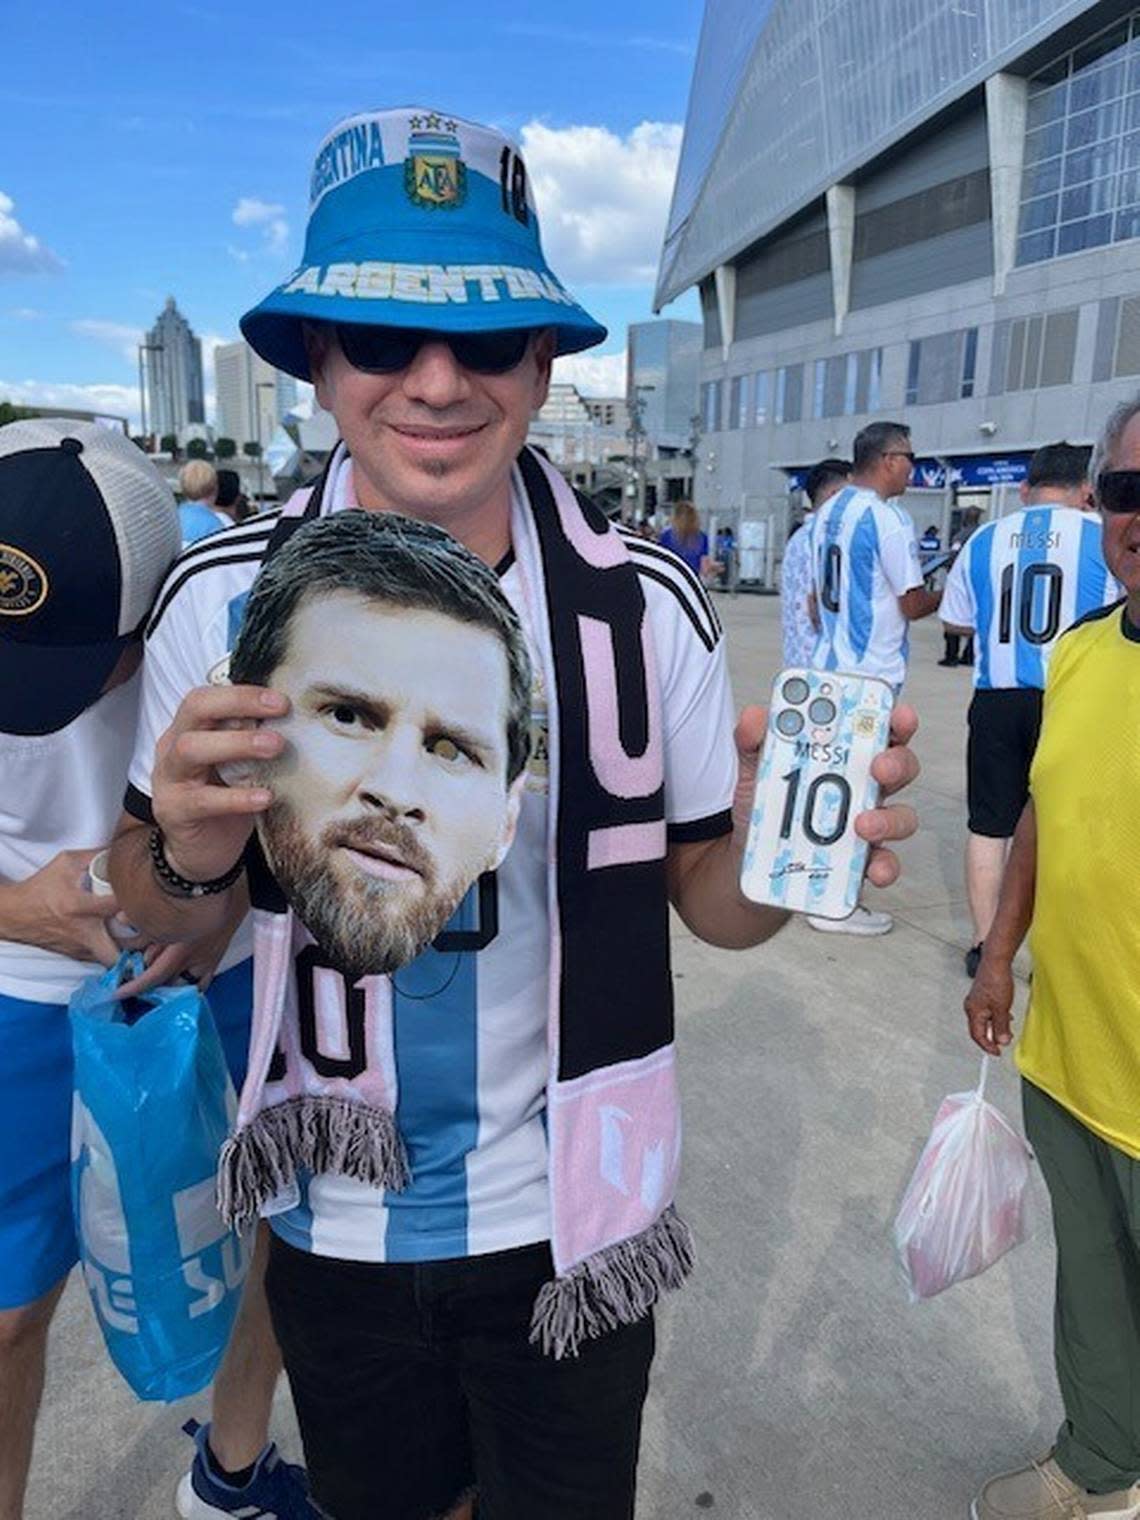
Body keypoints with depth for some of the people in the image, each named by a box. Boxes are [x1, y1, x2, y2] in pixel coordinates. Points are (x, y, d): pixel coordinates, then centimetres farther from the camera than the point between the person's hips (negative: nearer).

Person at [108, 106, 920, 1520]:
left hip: (573, 1213, -1)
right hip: (333, 1224, 2)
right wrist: (188, 857, -25)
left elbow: (704, 897, -4)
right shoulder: (225, 596, -12)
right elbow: (161, 914, -2)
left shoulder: (644, 599, -14)